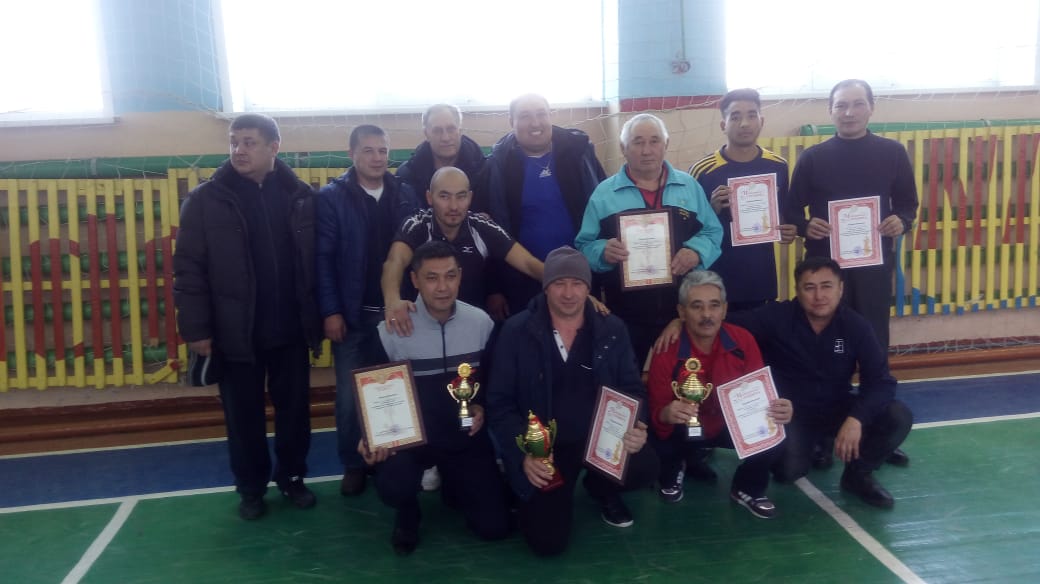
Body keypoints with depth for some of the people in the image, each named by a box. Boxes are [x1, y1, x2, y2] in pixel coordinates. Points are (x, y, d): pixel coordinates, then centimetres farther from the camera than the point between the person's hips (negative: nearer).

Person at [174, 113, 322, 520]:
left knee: (295, 409, 13)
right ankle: (251, 488, 30)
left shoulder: (300, 195, 0)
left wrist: (319, 315, 0)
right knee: (243, 416, 12)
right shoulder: (206, 199, -5)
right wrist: (195, 328, -10)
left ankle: (292, 477, 33)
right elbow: (188, 270, -6)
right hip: (235, 332, -1)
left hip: (290, 329, 2)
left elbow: (315, 261, 2)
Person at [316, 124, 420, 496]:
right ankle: (353, 465, 21)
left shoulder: (405, 196, 5)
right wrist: (331, 311, -12)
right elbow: (323, 259, -7)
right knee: (350, 395, 6)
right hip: (352, 314, -2)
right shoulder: (331, 197, -3)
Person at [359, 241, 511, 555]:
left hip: (466, 435, 2)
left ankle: (452, 485, 32)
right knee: (391, 487, -33)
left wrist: (481, 408, -14)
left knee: (494, 526, -2)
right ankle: (408, 512, 8)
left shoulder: (481, 322, -8)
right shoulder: (391, 330, -16)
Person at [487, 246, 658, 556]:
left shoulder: (612, 330, 0)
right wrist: (523, 454, -19)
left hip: (600, 438, 2)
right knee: (548, 541, -14)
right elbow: (499, 402, -6)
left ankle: (602, 488, 10)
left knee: (644, 467, -28)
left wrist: (636, 427, -18)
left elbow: (633, 390, 4)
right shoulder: (516, 332, -8)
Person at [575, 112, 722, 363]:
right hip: (627, 315, -1)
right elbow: (584, 246, 2)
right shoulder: (604, 193, 3)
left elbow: (713, 232, 9)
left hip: (683, 310, 2)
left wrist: (696, 251, -13)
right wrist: (603, 252, -20)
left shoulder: (689, 186, 9)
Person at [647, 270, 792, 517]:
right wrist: (666, 415, -48)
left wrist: (777, 410, -33)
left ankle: (746, 488, 8)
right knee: (656, 447, -32)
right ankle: (671, 475, 11)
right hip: (684, 430, -2)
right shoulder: (666, 352, -23)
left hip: (731, 424, 2)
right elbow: (656, 414, -22)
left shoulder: (742, 340, -16)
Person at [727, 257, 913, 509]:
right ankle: (814, 444, 13)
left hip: (838, 409, 2)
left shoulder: (856, 326, -10)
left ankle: (858, 473, 7)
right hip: (792, 413, -2)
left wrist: (856, 418, -32)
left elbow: (881, 381, -15)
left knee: (899, 417, -21)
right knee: (789, 470, -27)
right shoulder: (777, 318, -17)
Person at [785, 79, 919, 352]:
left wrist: (902, 221, -11)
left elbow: (908, 203, 11)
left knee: (875, 339, 9)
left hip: (875, 262, 1)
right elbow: (792, 209, 3)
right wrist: (805, 227, -18)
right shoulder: (812, 157, 1)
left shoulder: (892, 152, 5)